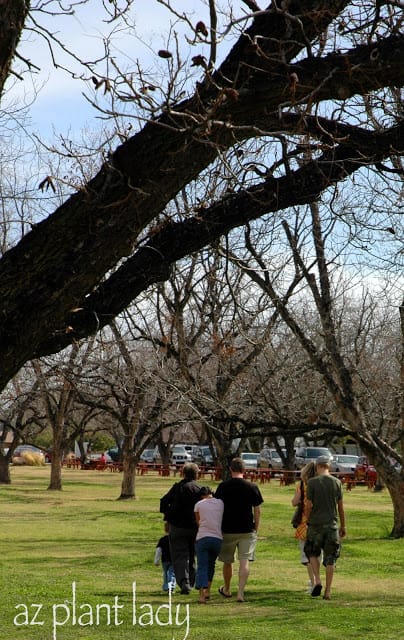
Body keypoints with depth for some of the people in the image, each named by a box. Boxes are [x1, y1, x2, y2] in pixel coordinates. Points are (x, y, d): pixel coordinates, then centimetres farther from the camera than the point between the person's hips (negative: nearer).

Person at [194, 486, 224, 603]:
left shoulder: (198, 505, 6)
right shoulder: (221, 503, 10)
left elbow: (198, 522, 13)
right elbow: (224, 520, 15)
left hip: (202, 538, -2)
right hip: (217, 538, 2)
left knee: (202, 567, -1)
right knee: (211, 564, 22)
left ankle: (202, 595, -15)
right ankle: (207, 591, 21)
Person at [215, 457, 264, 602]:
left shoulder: (222, 486, -2)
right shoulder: (252, 487, -3)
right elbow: (257, 511, 0)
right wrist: (256, 529, 11)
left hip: (227, 530, 1)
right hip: (247, 530, -1)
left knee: (227, 562, 16)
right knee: (244, 562, -1)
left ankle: (226, 590, 33)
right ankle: (241, 592, -13)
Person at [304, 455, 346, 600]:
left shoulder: (312, 482, -6)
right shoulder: (336, 482, 1)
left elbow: (309, 506, -8)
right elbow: (340, 506, 4)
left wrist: (307, 521, 7)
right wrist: (343, 526, 12)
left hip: (315, 524, -2)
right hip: (332, 524, 2)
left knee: (312, 552, 18)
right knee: (330, 558, 6)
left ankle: (317, 581, 0)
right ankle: (327, 591, 6)